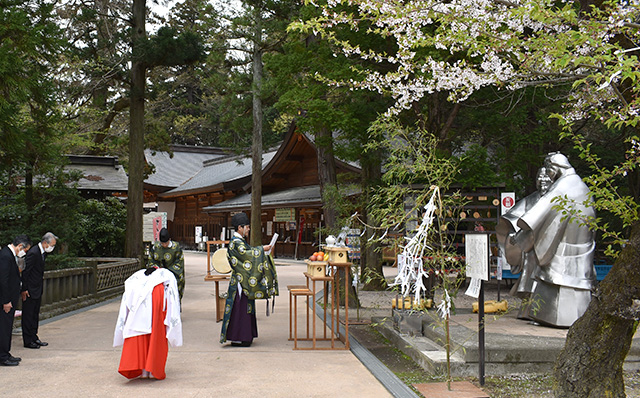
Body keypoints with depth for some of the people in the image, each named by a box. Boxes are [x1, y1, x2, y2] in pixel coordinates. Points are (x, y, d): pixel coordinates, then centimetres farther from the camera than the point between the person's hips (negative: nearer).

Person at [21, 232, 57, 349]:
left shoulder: (43, 252, 7)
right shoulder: (33, 253, -22)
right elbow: (25, 271, -21)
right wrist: (24, 290, -19)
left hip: (37, 289, 9)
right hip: (30, 290, -9)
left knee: (35, 315, 16)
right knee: (28, 316, 1)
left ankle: (34, 338, 25)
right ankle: (28, 341, 8)